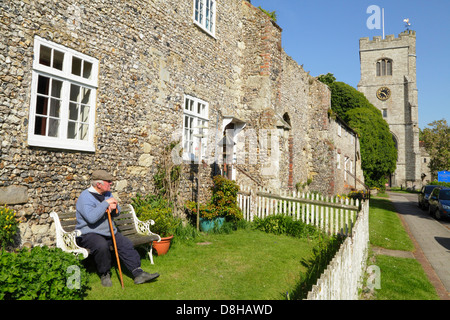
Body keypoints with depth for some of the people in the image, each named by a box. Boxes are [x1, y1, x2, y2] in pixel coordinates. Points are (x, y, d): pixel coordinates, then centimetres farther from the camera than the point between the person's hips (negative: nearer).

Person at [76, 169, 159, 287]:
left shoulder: (107, 193, 12)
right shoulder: (85, 197, -13)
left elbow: (117, 213, 16)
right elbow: (91, 218, -30)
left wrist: (114, 208, -8)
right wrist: (106, 203, -24)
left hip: (109, 232, 7)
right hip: (89, 234, -7)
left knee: (126, 244, -13)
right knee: (102, 246, -35)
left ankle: (138, 273, -11)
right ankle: (104, 274, -9)